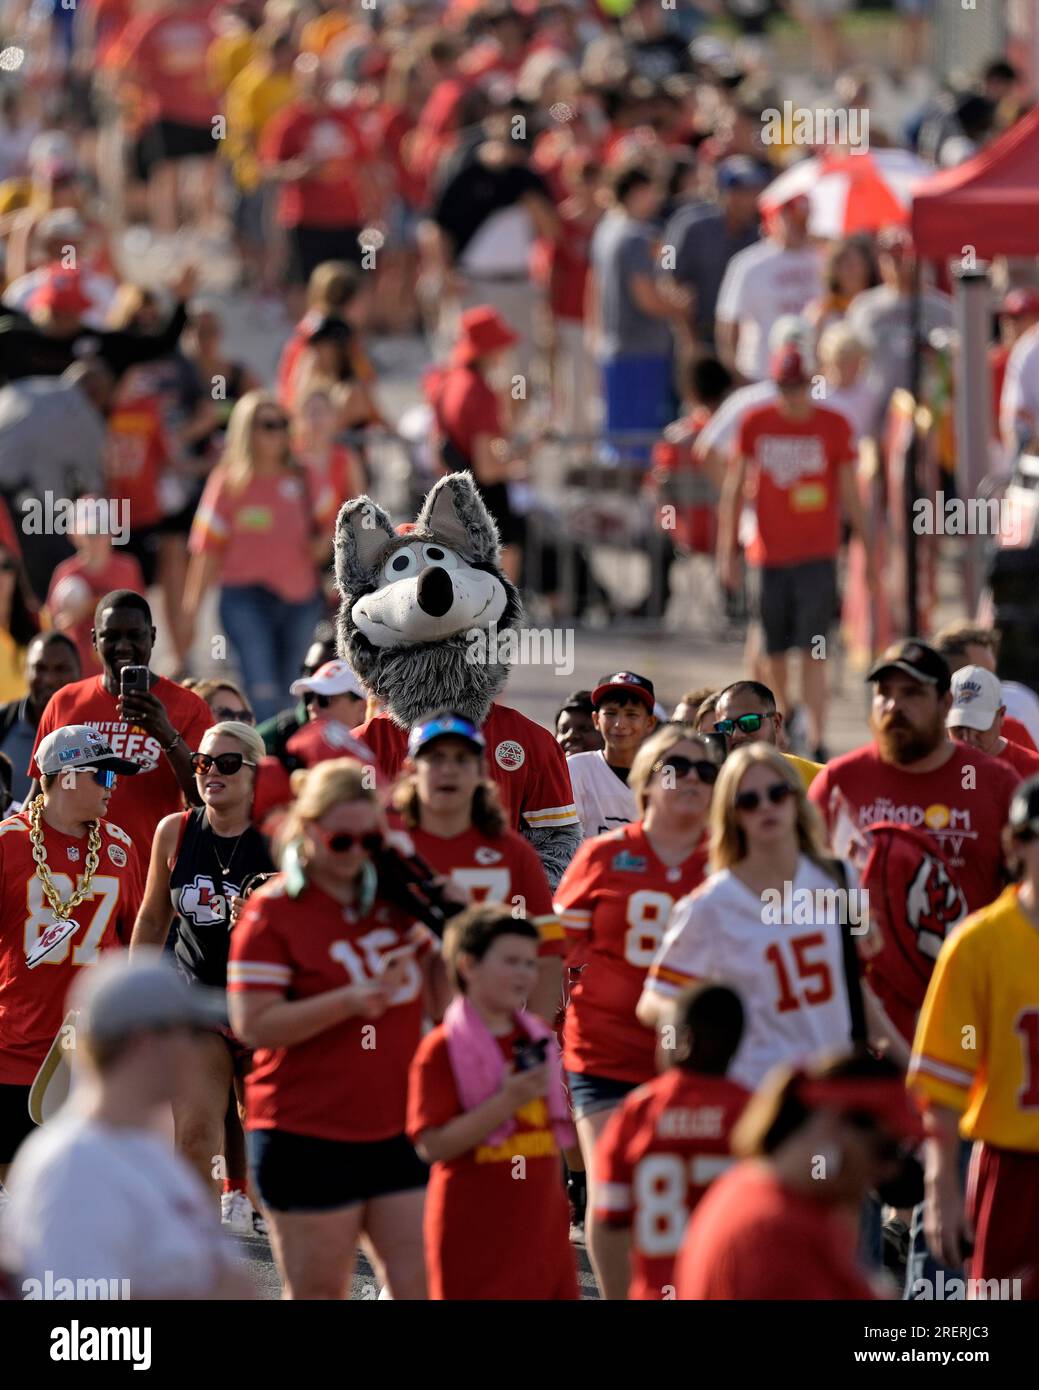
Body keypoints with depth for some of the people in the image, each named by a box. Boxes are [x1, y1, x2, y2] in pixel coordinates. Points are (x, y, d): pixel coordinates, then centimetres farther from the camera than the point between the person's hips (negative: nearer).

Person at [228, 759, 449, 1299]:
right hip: (309, 1134, -5)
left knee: (419, 1285, -2)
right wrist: (349, 1001, -25)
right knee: (317, 1293, 3)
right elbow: (253, 1025, -16)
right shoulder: (272, 911, -8)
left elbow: (441, 1000, 16)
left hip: (399, 1128, 5)